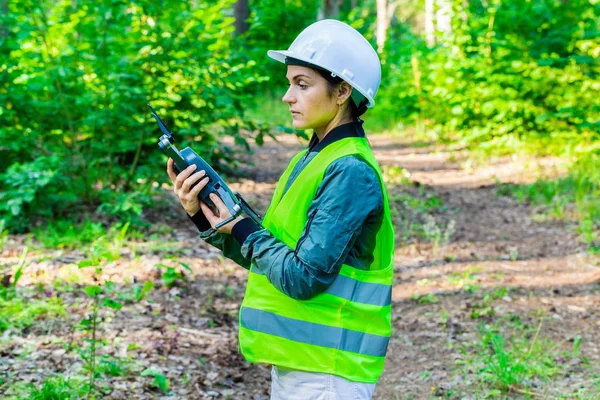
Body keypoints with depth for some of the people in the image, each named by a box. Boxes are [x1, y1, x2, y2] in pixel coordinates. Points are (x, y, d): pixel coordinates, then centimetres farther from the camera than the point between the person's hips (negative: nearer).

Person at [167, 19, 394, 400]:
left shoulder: (351, 173, -18)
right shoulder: (311, 160, 10)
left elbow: (302, 277, -22)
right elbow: (266, 255, 13)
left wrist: (242, 230, -8)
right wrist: (201, 215, 2)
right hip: (293, 360, 9)